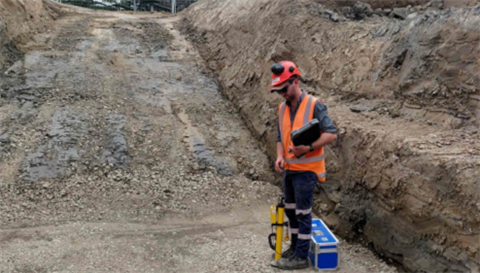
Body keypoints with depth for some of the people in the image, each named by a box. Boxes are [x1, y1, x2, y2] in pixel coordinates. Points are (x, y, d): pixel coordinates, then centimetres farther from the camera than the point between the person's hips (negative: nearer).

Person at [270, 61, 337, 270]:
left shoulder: (314, 105, -14)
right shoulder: (282, 108, 7)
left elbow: (331, 134, -18)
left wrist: (308, 147, -27)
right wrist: (280, 157, -5)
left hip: (306, 170, -7)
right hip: (289, 169, 7)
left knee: (303, 213, 1)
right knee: (290, 210, 16)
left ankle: (301, 257, 12)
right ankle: (295, 247, 32)